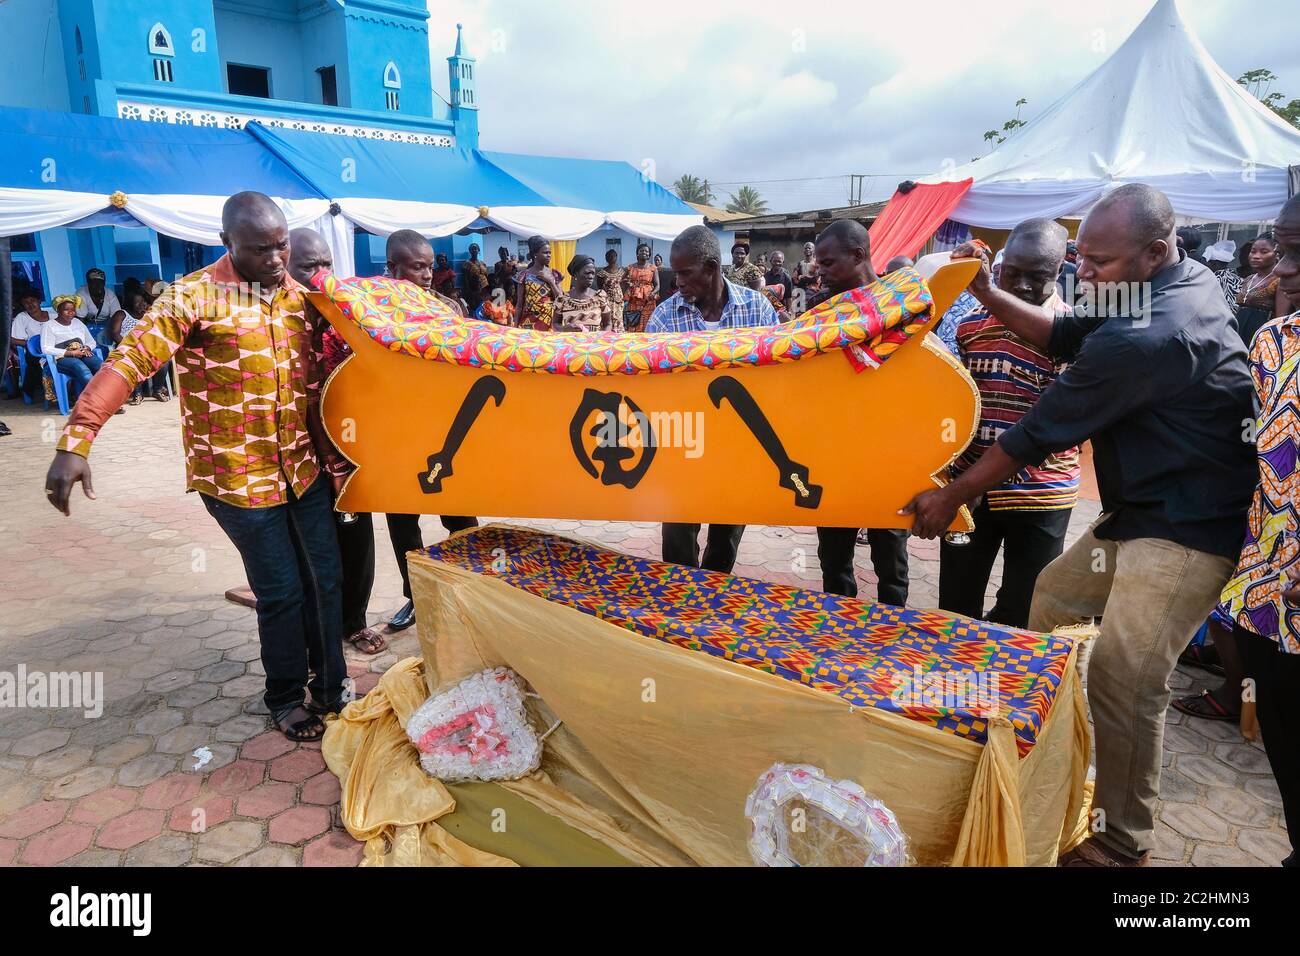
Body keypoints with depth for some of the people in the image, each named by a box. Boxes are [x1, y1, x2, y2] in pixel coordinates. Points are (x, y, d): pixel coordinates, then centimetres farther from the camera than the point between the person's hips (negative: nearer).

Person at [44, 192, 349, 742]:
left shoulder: (297, 294, 6)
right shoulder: (194, 296, -12)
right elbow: (130, 362, -20)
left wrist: (329, 449, 11)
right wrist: (75, 441, -29)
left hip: (302, 467, 5)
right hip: (237, 477, -5)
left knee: (326, 578, 10)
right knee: (282, 591, 3)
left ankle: (330, 686, 30)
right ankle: (285, 699, 26)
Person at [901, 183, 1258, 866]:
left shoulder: (1146, 338, -27)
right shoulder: (1186, 280, 4)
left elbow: (1040, 431, -20)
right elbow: (1064, 336, 13)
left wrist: (953, 495, -9)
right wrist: (989, 295, 1)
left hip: (1185, 532, -11)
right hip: (1142, 509, 11)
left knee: (1122, 682, -8)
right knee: (1055, 593, 21)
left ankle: (1123, 843, 11)